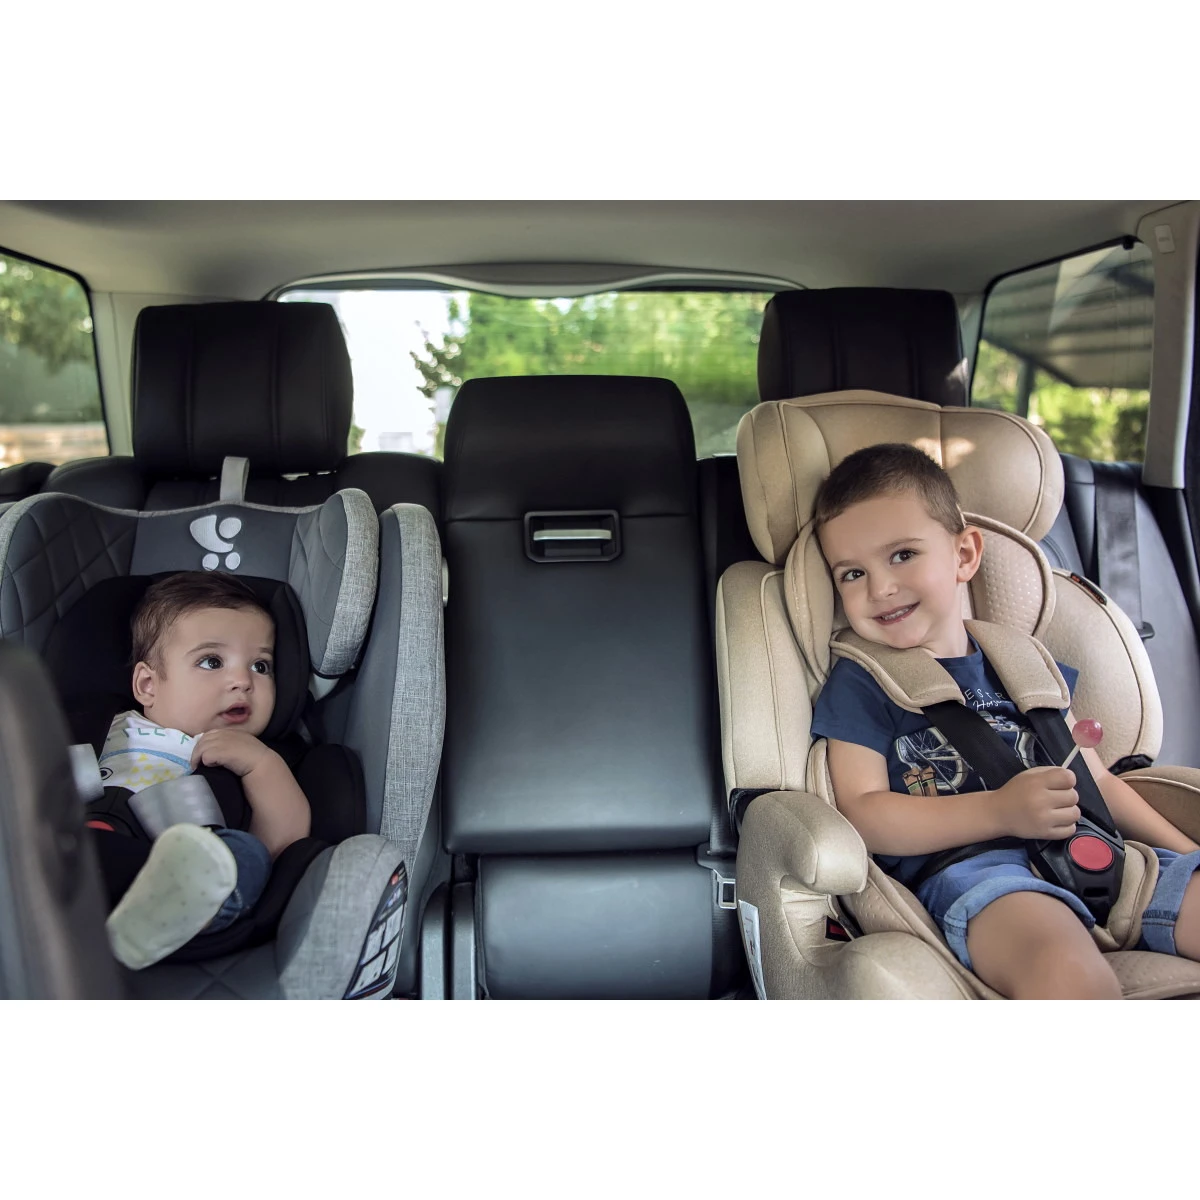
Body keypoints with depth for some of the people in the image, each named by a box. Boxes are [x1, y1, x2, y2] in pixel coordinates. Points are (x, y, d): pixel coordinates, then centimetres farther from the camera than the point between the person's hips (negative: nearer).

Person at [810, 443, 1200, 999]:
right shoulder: (859, 685, 5)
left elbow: (1095, 779, 25)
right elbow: (862, 814, -6)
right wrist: (1001, 811, -15)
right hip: (964, 869, -6)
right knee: (1067, 973, -36)